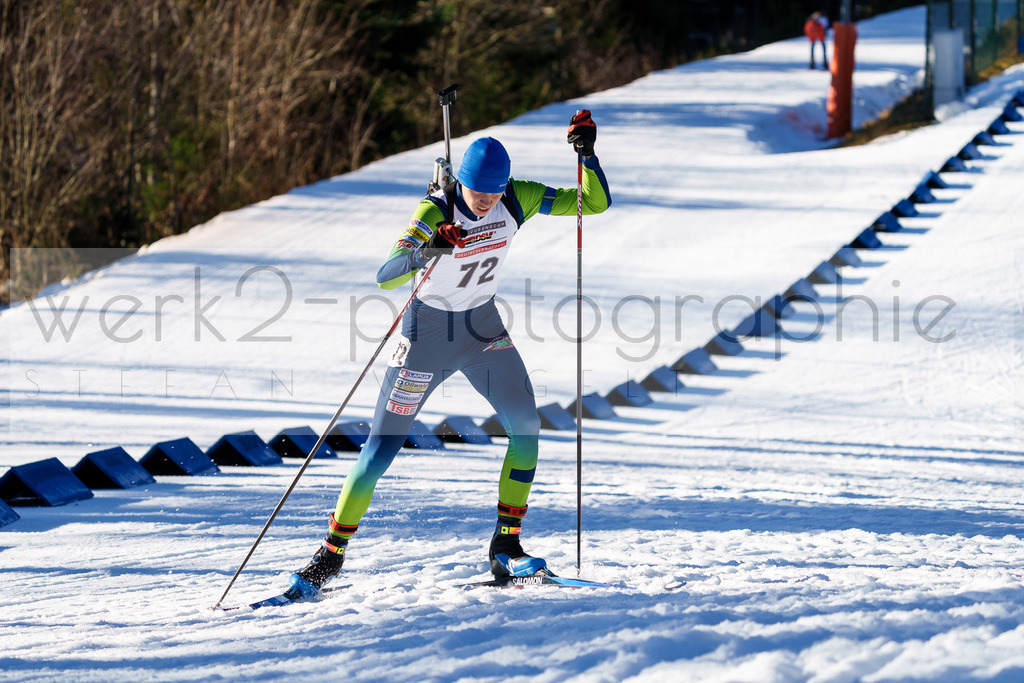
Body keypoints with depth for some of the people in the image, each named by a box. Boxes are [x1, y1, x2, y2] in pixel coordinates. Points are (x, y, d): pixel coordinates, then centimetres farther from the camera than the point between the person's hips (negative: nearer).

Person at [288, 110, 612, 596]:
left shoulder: (517, 200, -13)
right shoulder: (434, 212, -26)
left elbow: (596, 202, -9)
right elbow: (385, 276, -37)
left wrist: (586, 153, -26)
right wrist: (424, 252, -56)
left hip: (483, 328, 4)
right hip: (428, 331, -4)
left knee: (526, 426, -14)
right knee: (381, 449, -4)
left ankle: (505, 547, -3)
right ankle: (331, 555, 9)